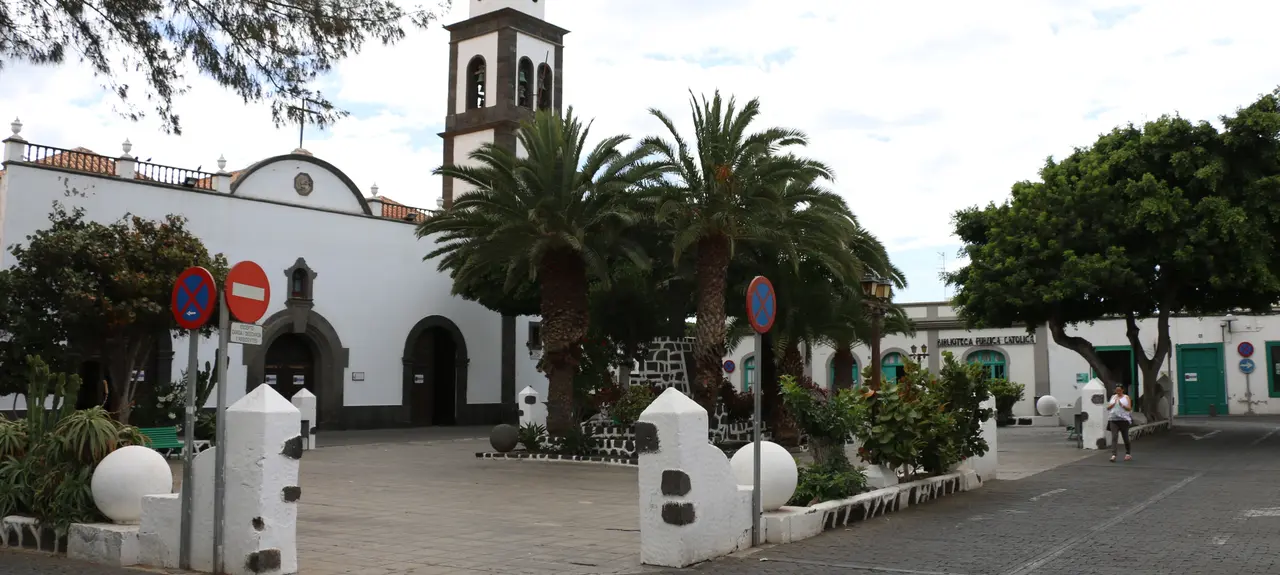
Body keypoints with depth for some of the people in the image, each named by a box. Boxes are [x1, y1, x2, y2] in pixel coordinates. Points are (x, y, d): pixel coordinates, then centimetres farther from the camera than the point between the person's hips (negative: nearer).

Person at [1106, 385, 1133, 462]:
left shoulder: (1126, 397, 5)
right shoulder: (1113, 397, 14)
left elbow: (1129, 408, -5)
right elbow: (1108, 407, 9)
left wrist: (1122, 405, -18)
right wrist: (1113, 404, -8)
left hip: (1123, 420, -2)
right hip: (1113, 420, 2)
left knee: (1125, 437, 8)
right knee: (1114, 437, -10)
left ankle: (1128, 454, 26)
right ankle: (1113, 455, -18)